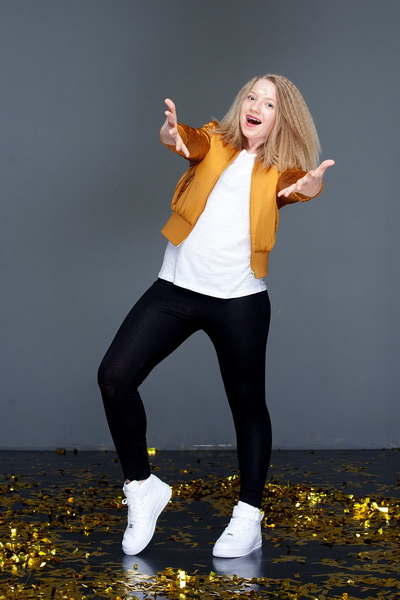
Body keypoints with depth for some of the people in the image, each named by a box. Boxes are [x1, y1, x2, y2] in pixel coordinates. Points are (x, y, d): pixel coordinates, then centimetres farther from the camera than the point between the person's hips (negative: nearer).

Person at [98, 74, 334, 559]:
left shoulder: (279, 167, 3)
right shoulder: (215, 142, 6)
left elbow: (295, 183, -20)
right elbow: (193, 142, -16)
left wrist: (308, 187, -45)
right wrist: (172, 134, -41)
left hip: (239, 301, -1)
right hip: (176, 287, 1)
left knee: (247, 403, 6)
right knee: (114, 375, -8)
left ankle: (249, 519, 19)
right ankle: (142, 488, 9)